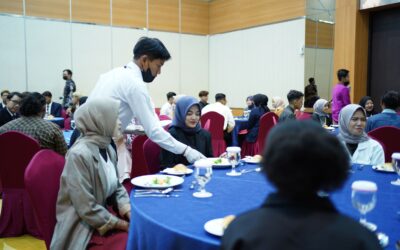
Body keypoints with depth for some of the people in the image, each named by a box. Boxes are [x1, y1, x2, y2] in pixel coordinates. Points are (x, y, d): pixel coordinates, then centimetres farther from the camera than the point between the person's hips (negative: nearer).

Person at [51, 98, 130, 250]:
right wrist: (124, 225, -16)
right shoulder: (79, 154, -21)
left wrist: (130, 213, -7)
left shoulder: (108, 149, 3)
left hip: (104, 216, 7)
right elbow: (87, 210, -22)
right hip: (83, 227, -7)